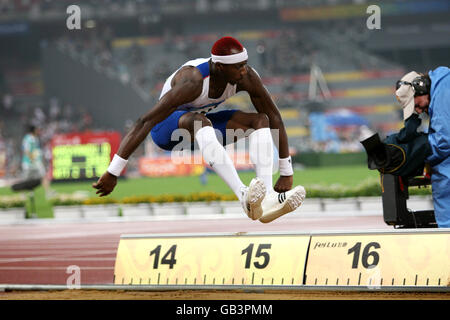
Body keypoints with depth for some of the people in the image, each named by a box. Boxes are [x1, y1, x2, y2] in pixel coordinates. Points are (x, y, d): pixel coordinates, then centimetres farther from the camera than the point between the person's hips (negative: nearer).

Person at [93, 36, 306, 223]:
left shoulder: (246, 77, -17)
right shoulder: (193, 80, -35)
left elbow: (274, 118, -7)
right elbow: (145, 122, -38)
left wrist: (286, 174, -8)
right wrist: (112, 174, -41)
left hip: (199, 122, 7)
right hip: (166, 130, -7)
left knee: (260, 120, -14)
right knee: (198, 121, -40)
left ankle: (267, 199, -32)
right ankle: (244, 198, -54)